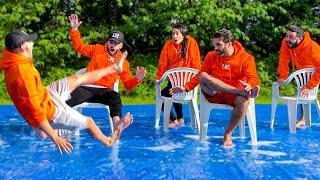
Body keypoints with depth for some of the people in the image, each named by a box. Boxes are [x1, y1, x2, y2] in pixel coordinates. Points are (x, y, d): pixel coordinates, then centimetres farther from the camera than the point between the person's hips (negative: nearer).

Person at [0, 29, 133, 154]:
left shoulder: (11, 59, -11)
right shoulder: (23, 73, -38)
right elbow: (34, 110, -35)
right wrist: (55, 137, -32)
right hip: (50, 110, -9)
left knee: (78, 78, 17)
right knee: (89, 122, 12)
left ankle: (114, 67, 37)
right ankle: (109, 141, 43)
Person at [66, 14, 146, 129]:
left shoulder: (123, 63, 15)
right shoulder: (97, 49, 17)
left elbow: (128, 84, 12)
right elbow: (79, 47, 17)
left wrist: (137, 79, -10)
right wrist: (74, 29, 6)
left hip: (104, 91, 0)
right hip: (86, 88, 1)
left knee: (115, 96, -37)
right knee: (71, 96, -33)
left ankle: (116, 121, -55)